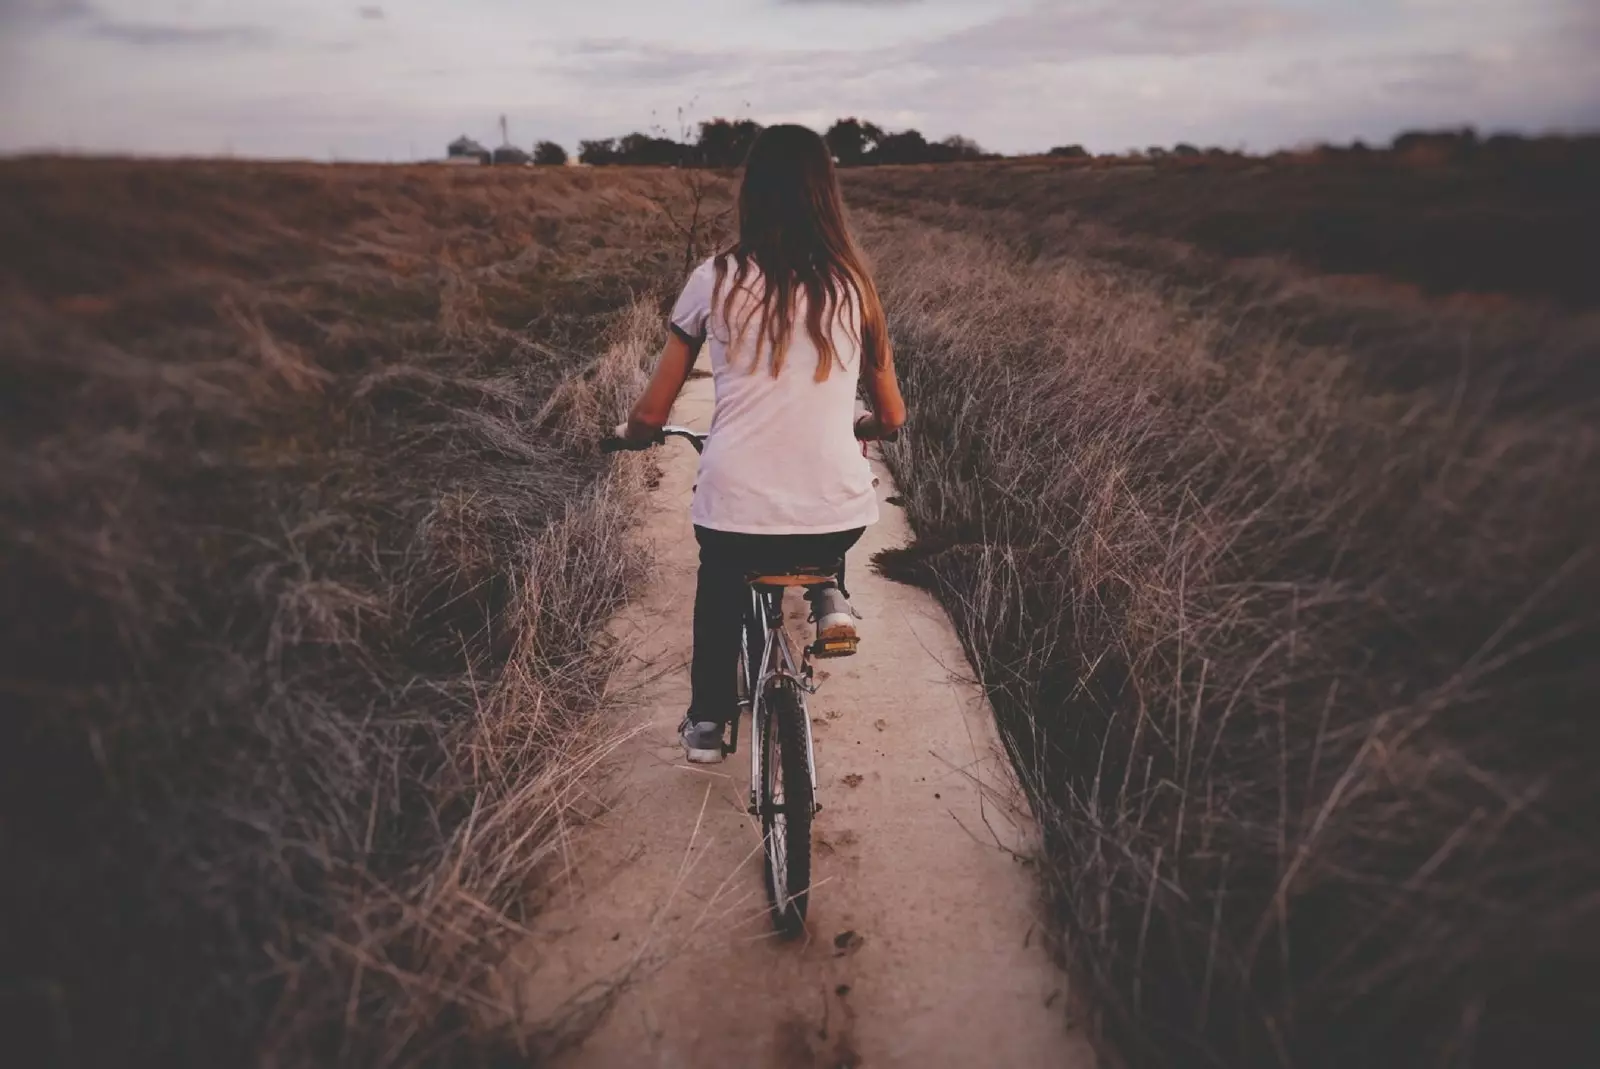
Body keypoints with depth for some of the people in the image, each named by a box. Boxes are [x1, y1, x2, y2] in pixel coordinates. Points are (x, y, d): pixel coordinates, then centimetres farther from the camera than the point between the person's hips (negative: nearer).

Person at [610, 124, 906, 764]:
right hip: (839, 518, 1)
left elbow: (652, 414, 4)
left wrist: (632, 435, 28)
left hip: (736, 512, 0)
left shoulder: (716, 280, 0)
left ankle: (706, 723, 39)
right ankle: (828, 597, 19)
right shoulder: (852, 285, 4)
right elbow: (890, 417, 11)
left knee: (719, 600, 34)